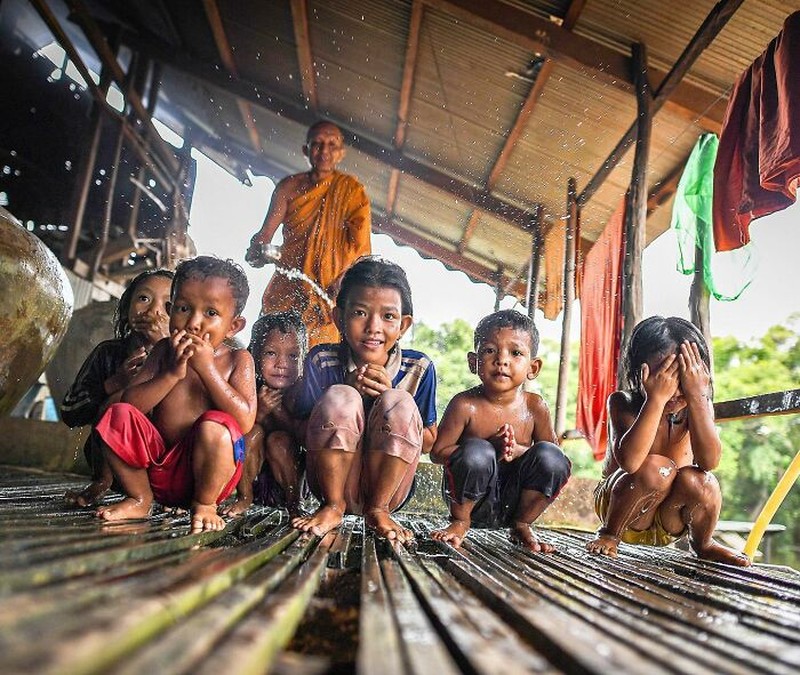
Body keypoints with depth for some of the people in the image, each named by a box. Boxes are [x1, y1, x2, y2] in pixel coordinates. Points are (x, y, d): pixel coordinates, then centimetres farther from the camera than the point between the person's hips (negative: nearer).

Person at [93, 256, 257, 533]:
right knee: (118, 416, -16)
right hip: (157, 467, 4)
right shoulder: (165, 350, 6)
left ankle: (205, 503, -6)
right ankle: (139, 499, 3)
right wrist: (172, 374, -17)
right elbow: (130, 402, -4)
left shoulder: (238, 360, -4)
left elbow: (244, 422, -18)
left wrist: (207, 369, -20)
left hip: (204, 470, -4)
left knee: (213, 427, -33)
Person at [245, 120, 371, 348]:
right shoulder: (289, 186, 8)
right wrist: (256, 251, -20)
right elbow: (266, 231, 3)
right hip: (287, 286, 3)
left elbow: (360, 246, -6)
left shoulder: (352, 190, 1)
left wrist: (343, 282, -21)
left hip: (329, 291, -2)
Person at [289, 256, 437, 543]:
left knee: (399, 403, -27)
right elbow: (301, 433, -5)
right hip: (333, 483, 0)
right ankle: (332, 507, -8)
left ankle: (379, 510, -8)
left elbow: (427, 442, -1)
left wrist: (389, 399, -17)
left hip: (389, 487, 1)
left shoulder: (418, 368, -5)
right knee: (338, 397, -27)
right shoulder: (322, 360, -8)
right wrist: (350, 394, -20)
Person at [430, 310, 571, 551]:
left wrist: (518, 451, -21)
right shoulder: (465, 405, -16)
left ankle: (522, 525, 4)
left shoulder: (535, 406, -8)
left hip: (514, 501, 3)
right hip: (472, 499, -3)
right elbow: (437, 452, -13)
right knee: (477, 451, -32)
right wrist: (491, 446, -25)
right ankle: (460, 521, -4)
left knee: (551, 456, -21)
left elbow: (553, 457, 1)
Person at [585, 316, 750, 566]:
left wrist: (697, 396, -34)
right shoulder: (623, 403, -20)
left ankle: (702, 543, 5)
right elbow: (629, 461, -38)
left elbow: (709, 462, -28)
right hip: (618, 505, -3)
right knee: (656, 469, -32)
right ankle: (609, 533, -7)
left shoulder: (699, 405, -11)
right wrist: (656, 398, -40)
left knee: (699, 481, -28)